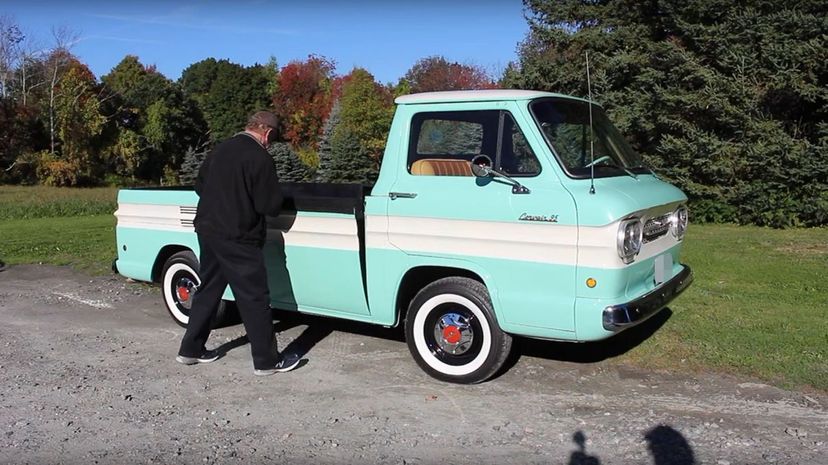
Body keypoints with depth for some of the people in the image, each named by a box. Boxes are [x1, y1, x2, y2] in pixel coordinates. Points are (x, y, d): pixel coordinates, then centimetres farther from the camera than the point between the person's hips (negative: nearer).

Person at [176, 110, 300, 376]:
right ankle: (266, 361, 6)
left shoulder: (220, 149, 9)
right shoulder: (259, 159, -15)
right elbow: (271, 206, -14)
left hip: (207, 231, 8)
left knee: (208, 291, 19)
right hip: (237, 239, -8)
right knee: (254, 299, 0)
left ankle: (191, 350, 28)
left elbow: (199, 186, 19)